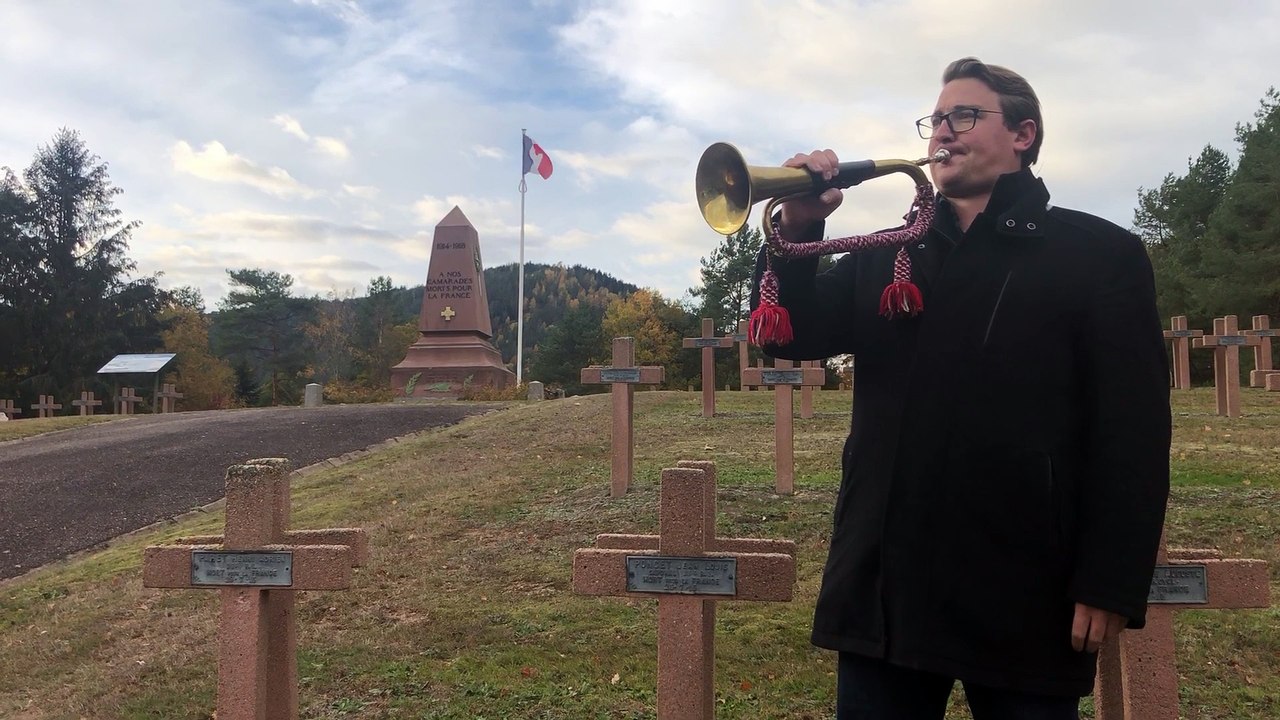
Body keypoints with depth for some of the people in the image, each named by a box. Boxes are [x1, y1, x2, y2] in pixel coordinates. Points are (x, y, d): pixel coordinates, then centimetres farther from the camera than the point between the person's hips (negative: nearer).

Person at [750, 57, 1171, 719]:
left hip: (1022, 595, -3)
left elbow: (1133, 431, -6)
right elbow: (793, 337, 8)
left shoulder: (1098, 255, 0)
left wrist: (1110, 586, -12)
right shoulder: (887, 257, 14)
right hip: (884, 588, 4)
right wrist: (796, 230, -8)